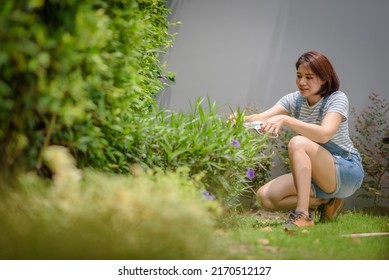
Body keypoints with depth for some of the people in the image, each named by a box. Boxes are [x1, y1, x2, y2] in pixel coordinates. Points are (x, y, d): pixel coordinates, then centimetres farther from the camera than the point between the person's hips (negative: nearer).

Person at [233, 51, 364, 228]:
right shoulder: (294, 100, 3)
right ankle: (325, 202, 0)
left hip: (348, 173, -7)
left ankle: (302, 215, -32)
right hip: (315, 175, 7)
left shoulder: (337, 99, -13)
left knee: (297, 143, -31)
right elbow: (262, 118, -14)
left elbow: (324, 134, -33)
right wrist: (243, 120, -37)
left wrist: (285, 120, -43)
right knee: (265, 196, -14)